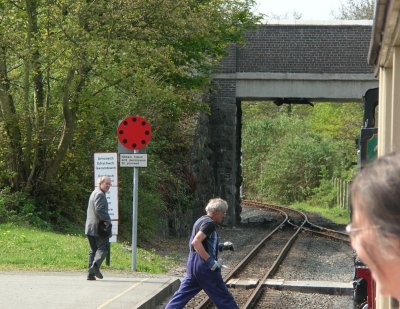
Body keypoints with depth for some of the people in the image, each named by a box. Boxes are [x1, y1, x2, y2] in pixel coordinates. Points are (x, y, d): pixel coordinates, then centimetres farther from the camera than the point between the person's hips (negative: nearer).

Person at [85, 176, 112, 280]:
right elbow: (99, 210, -23)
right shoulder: (99, 194, -11)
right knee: (103, 248, -7)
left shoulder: (94, 193, 22)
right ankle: (95, 266, -24)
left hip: (90, 227, 10)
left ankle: (91, 274, 6)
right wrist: (107, 220, -12)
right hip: (99, 227, -9)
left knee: (93, 250, 10)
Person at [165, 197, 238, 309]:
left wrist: (221, 246, 19)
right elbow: (196, 242, -25)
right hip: (204, 266, -9)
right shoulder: (209, 223, -13)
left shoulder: (201, 220, 17)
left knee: (181, 295, 8)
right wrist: (210, 261, -26)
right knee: (223, 297, 0)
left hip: (192, 265, 9)